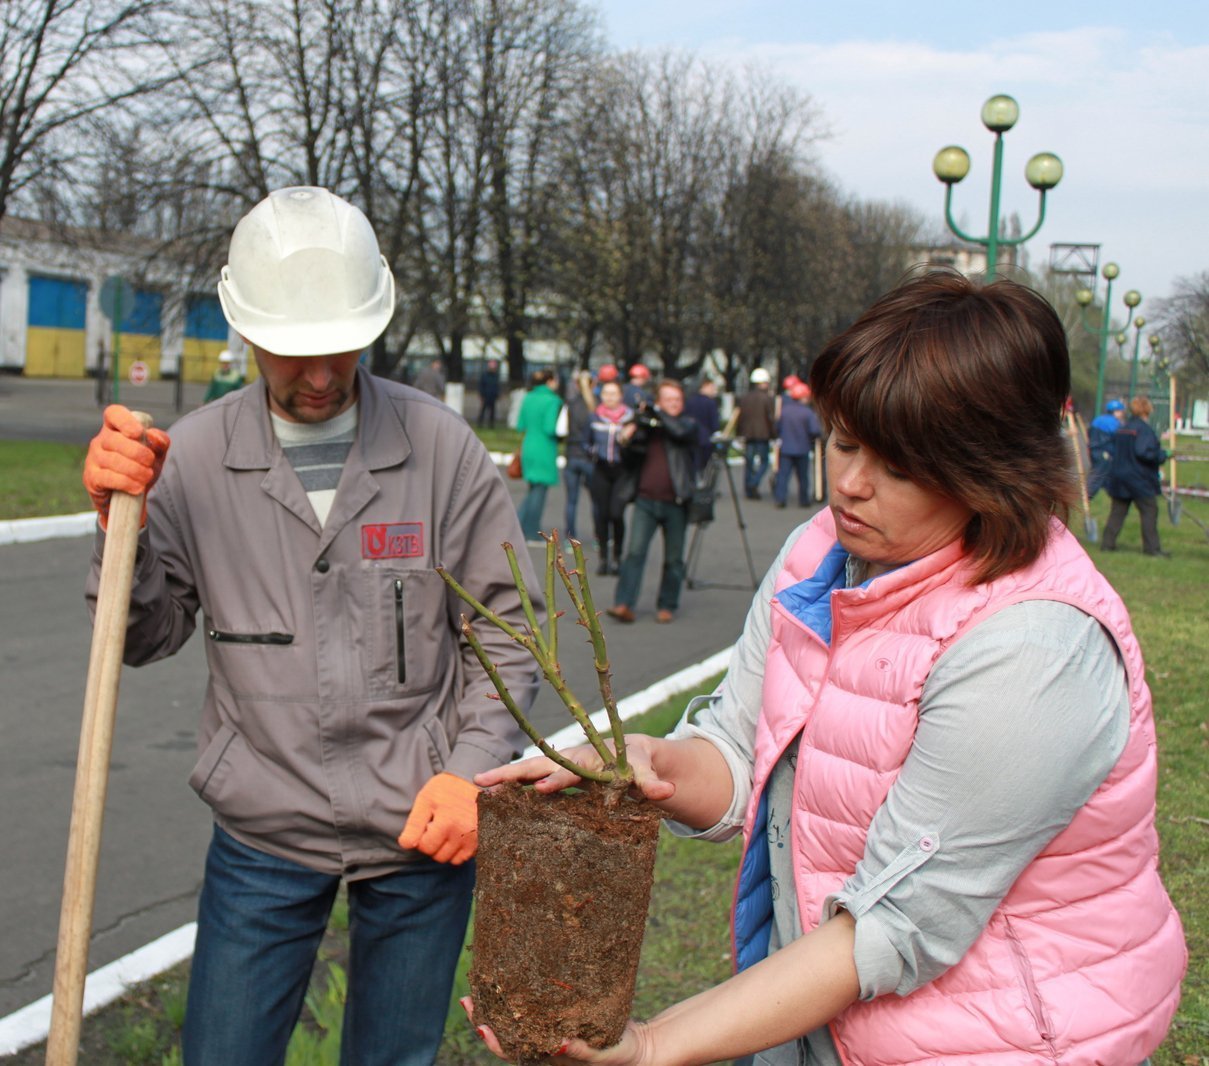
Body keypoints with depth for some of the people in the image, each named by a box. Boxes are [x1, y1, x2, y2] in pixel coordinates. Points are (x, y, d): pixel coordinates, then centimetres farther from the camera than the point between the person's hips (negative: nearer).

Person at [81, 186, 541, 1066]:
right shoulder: (194, 455, -5)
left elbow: (507, 630, 0)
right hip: (262, 835, 0)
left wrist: (471, 770, -10)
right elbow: (147, 637, 1)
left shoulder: (440, 446, -7)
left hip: (423, 829, 0)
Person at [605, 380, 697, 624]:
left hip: (675, 502, -1)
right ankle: (623, 604, -12)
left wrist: (657, 412, -14)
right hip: (646, 500, 1)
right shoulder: (647, 426, 11)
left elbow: (680, 431, -20)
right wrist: (628, 441, -5)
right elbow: (631, 463, 14)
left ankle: (667, 606, 19)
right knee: (635, 551, -10)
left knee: (673, 559, 6)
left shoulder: (688, 424, 5)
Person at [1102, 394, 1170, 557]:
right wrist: (1163, 455, -13)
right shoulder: (1144, 429, -14)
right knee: (1149, 510, 0)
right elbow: (1143, 452, -25)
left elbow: (1114, 451, 15)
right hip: (1139, 477, -7)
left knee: (1117, 510, 12)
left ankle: (1107, 542, 9)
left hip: (1118, 476, 7)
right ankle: (1152, 547, 0)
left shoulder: (1122, 429, 10)